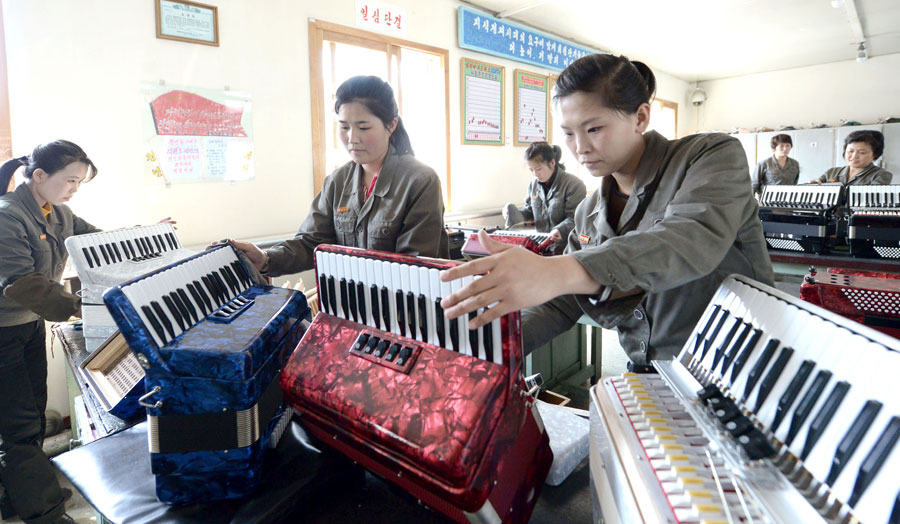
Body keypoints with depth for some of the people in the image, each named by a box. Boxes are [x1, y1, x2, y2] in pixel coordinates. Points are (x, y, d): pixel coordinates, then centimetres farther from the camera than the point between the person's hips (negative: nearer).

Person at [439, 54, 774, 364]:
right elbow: (560, 306, 8)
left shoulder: (714, 156, -8)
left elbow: (695, 240, -28)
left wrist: (559, 272, -43)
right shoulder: (589, 215, 8)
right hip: (650, 378, 5)